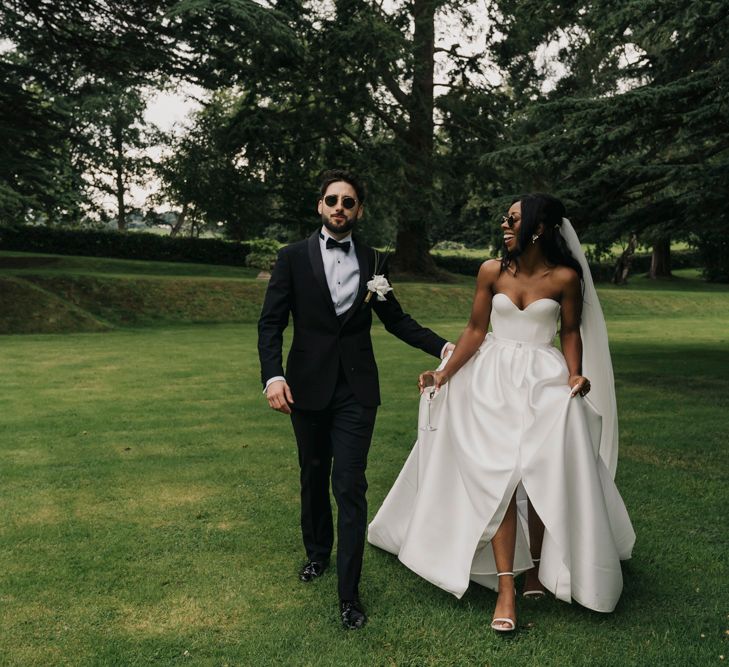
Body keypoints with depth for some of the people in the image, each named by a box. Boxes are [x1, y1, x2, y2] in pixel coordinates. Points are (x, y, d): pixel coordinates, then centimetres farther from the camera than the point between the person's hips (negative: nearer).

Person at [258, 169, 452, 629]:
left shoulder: (373, 261, 5)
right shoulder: (294, 257, -1)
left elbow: (396, 319, 11)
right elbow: (271, 322, -4)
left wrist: (442, 346, -1)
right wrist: (273, 375, -18)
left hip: (356, 389, 0)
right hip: (308, 386, 1)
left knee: (350, 485, -5)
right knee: (314, 477, 17)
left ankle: (350, 593, 2)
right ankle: (317, 553, 41)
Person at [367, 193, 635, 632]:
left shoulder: (565, 277, -4)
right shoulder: (492, 272, 0)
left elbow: (571, 332, 5)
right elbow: (476, 330, 3)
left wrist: (575, 376, -10)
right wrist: (444, 374, -5)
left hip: (546, 382, -1)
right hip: (495, 380, 1)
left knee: (544, 477, -1)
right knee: (499, 476, -6)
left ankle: (536, 566, 24)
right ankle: (506, 590, -4)